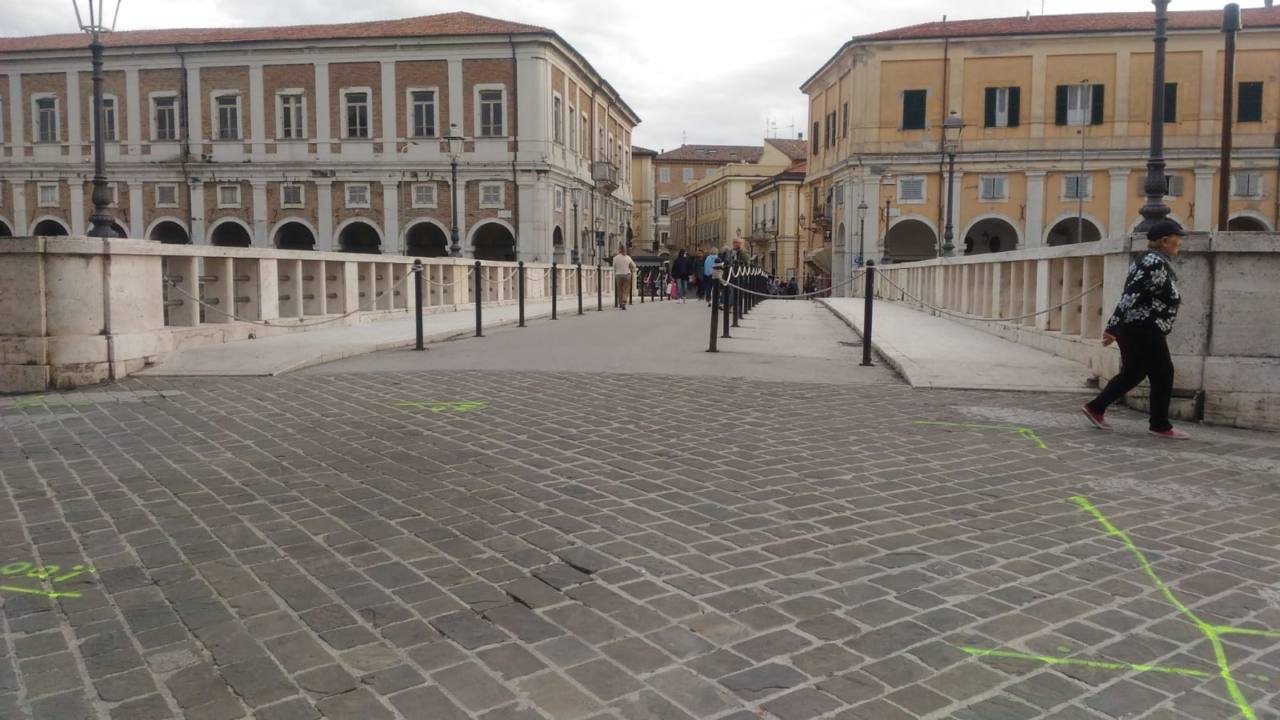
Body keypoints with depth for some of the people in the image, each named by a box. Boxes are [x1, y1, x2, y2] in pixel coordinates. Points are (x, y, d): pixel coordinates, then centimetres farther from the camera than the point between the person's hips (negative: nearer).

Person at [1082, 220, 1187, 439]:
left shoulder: (1152, 260, 16)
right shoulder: (1155, 262, -16)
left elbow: (1133, 295, 20)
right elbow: (1130, 295, -24)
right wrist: (1113, 328, -26)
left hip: (1138, 329, 10)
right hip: (1143, 330, -10)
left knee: (1131, 373, 15)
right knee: (1162, 374, 0)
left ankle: (1095, 408, 18)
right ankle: (1160, 425, 9)